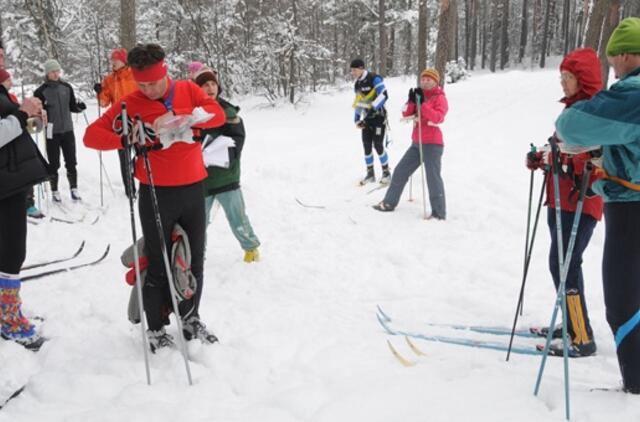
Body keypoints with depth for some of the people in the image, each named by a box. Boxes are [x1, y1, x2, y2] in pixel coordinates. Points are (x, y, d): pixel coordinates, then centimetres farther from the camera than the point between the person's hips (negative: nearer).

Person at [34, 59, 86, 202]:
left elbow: (72, 106, 13)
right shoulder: (41, 91, -5)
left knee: (71, 162, 6)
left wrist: (79, 107, -7)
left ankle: (74, 189, 17)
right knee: (54, 164, 3)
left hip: (68, 130, 3)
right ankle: (54, 191, 15)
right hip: (52, 131, -3)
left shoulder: (66, 87, 5)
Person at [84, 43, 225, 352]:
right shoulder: (131, 104, -5)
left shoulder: (189, 90, 2)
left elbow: (217, 115, -12)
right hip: (156, 194, -3)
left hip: (193, 190, 3)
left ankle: (191, 319, 33)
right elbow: (92, 135, -9)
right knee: (158, 265, 6)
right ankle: (156, 329, 22)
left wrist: (177, 117, -25)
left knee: (194, 261, 14)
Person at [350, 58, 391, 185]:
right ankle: (370, 173, 12)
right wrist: (357, 119, 13)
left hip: (379, 116, -7)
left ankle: (386, 172, 5)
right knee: (367, 146, 3)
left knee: (378, 145, -9)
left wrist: (373, 107, -34)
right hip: (367, 119, 7)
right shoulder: (357, 84, 11)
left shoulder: (374, 79, -13)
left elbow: (384, 95, -23)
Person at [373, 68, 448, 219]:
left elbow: (437, 117, -23)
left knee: (433, 177, -11)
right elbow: (406, 114, 6)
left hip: (432, 143, -7)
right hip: (417, 143, 7)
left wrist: (422, 102, -25)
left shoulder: (440, 98, -5)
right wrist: (412, 101, -11)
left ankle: (439, 213, -6)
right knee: (400, 171, 11)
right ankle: (389, 202, 23)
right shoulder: (419, 95, 14)